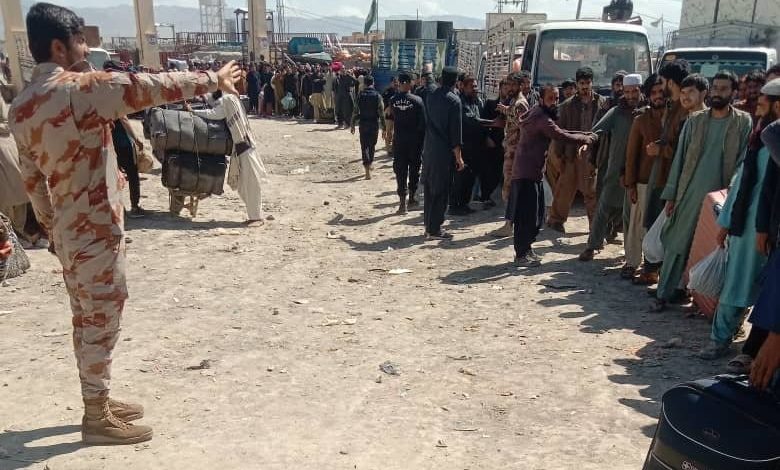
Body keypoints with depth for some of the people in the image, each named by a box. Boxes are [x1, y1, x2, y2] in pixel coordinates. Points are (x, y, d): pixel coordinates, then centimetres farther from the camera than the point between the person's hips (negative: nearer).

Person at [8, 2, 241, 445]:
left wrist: (51, 225, 21)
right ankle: (98, 418, 12)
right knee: (102, 318, 1)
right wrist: (213, 79, -4)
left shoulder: (21, 107, 7)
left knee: (87, 318, 18)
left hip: (67, 229, 9)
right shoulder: (81, 88, -18)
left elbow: (32, 177, 12)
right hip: (96, 227, -9)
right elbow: (152, 88, -14)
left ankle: (97, 400, 31)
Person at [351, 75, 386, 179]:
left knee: (364, 146, 1)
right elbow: (381, 112, -6)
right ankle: (370, 162, 36)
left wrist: (353, 125, 5)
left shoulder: (360, 95, -3)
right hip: (374, 124, 0)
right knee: (372, 144, 21)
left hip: (363, 124, 0)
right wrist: (383, 126, 0)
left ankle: (367, 171, -9)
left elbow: (355, 111, -3)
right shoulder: (377, 96, -5)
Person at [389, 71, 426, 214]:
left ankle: (402, 202, -2)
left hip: (399, 140, 1)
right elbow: (423, 122, -6)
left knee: (400, 170, 4)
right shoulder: (417, 100, -8)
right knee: (414, 169, 15)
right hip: (415, 140, -1)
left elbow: (390, 118, 0)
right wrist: (423, 140, 1)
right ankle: (412, 197, 25)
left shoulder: (393, 100, -4)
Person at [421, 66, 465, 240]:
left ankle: (429, 226, 20)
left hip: (428, 149, 6)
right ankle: (434, 230, 2)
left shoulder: (431, 96, 6)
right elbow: (455, 131, -13)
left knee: (429, 189, 13)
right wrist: (458, 157, -10)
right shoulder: (453, 100, -12)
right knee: (441, 191, 0)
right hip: (444, 151, -6)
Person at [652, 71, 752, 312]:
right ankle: (665, 292, 9)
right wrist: (671, 195, 2)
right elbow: (680, 157, 5)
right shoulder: (695, 120, 5)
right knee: (676, 244, 2)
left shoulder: (743, 122, 1)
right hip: (690, 194, 1)